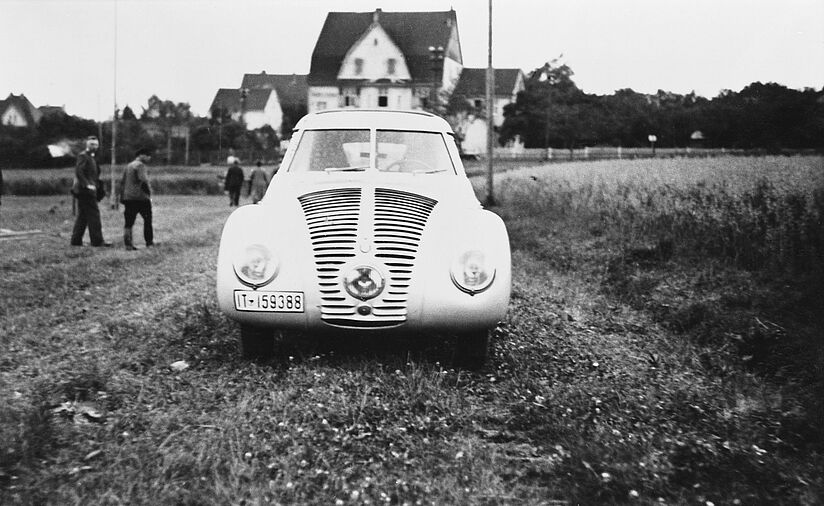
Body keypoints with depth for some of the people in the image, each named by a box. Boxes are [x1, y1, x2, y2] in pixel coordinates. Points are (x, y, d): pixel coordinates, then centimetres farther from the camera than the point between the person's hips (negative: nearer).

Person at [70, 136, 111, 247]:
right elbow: (78, 171, -20)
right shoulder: (83, 156, -8)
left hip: (88, 191, 10)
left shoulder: (91, 157, 21)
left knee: (82, 216, 11)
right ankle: (97, 241, -11)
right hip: (85, 191, -10)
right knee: (93, 214, -11)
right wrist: (87, 185, -26)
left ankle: (76, 240, 15)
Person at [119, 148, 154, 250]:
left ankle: (128, 244, 0)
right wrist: (149, 191, -9)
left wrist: (122, 197, 21)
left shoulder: (128, 166, 18)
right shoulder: (140, 165, -8)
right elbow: (143, 180, -21)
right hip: (140, 197, -7)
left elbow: (122, 182, 20)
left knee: (128, 222, 4)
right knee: (147, 219, 6)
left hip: (128, 198, 7)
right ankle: (149, 242, 7)